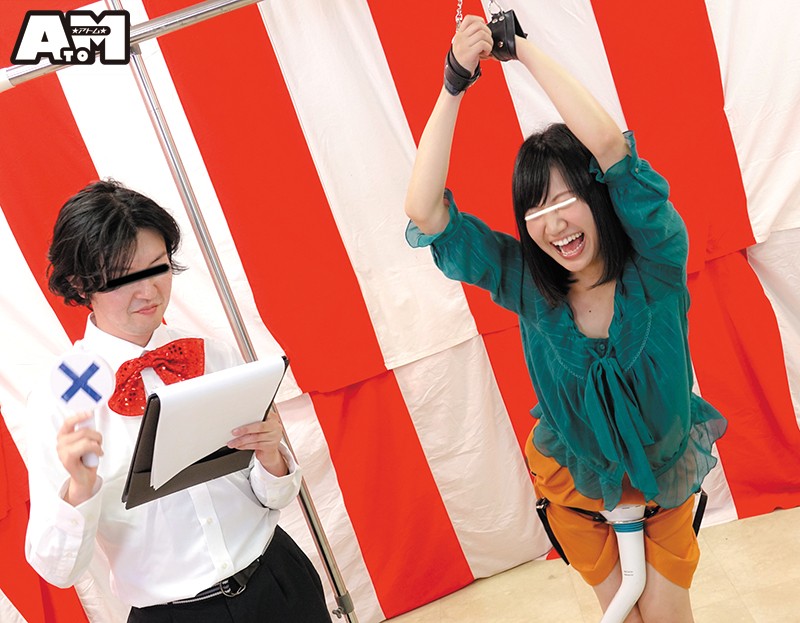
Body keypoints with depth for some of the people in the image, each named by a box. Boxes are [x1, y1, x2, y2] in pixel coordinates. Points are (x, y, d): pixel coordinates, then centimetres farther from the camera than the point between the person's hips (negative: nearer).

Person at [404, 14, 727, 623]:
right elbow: (425, 213, -30)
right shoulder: (524, 281, -20)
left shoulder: (655, 264, -26)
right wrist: (455, 84, -35)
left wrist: (521, 45, -37)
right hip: (573, 480, 2)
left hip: (667, 470, -1)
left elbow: (608, 143, -43)